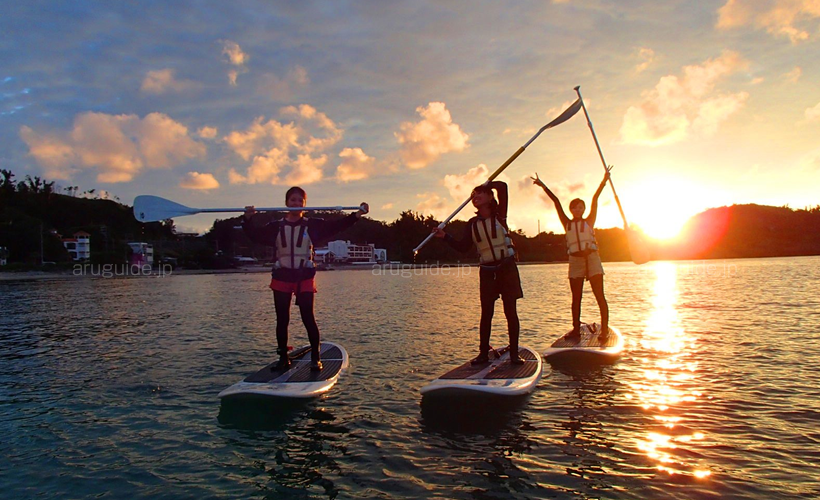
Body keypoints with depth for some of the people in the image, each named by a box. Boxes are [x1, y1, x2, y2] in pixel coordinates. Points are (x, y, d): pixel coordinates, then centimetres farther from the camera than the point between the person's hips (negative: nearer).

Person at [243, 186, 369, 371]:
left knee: (308, 318, -5)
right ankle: (283, 358, 18)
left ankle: (315, 358, 4)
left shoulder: (312, 225, 3)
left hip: (305, 278, -2)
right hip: (281, 278, 2)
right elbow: (255, 235, 0)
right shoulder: (276, 227, 7)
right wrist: (248, 219, -18)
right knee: (282, 320, 7)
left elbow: (335, 226, -6)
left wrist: (356, 215, -18)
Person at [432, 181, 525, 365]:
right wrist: (445, 236, -6)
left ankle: (514, 353, 5)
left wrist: (485, 186, 0)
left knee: (510, 311, 0)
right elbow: (463, 247, 3)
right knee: (486, 313, 3)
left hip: (507, 268, -3)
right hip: (487, 272, 3)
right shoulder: (472, 224, 6)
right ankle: (483, 353, 9)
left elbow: (502, 186, -15)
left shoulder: (499, 216, -4)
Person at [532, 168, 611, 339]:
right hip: (575, 260, 2)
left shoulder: (589, 222, 9)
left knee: (599, 295, -5)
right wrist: (543, 186, 10)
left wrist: (604, 181, -5)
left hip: (592, 258, -2)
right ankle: (576, 328, 10)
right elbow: (556, 202, 8)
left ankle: (605, 328, -4)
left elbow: (595, 199, 0)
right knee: (576, 298, 4)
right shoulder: (567, 223, 11)